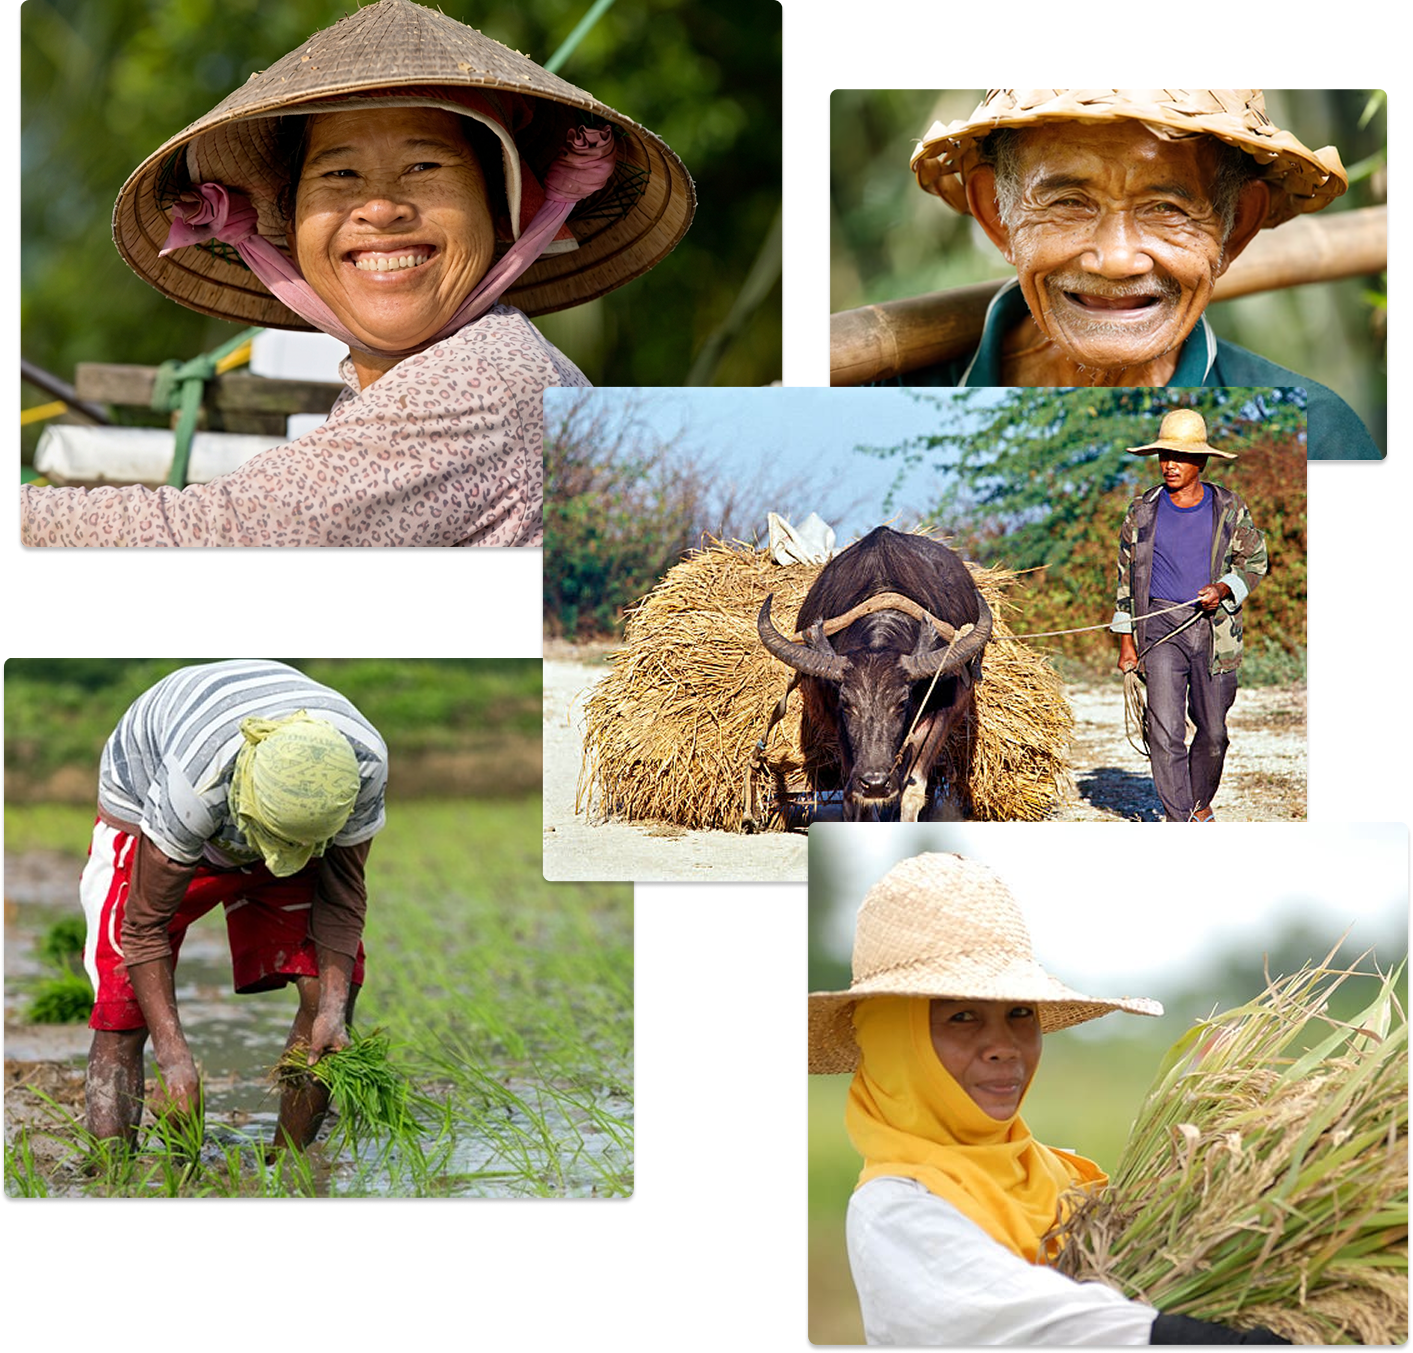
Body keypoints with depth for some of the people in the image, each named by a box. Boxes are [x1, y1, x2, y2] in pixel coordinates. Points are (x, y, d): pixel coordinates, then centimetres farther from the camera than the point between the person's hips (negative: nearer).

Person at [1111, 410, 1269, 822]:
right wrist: (1126, 640, 8)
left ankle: (1200, 803, 34)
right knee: (1165, 730, -13)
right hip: (1161, 627, -1)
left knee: (1213, 731, 9)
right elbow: (1126, 574, 12)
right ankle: (1178, 823, -12)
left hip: (1214, 629, 1)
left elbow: (1254, 562, 10)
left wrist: (1224, 589, -12)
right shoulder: (1142, 510, 5)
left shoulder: (1230, 509, 3)